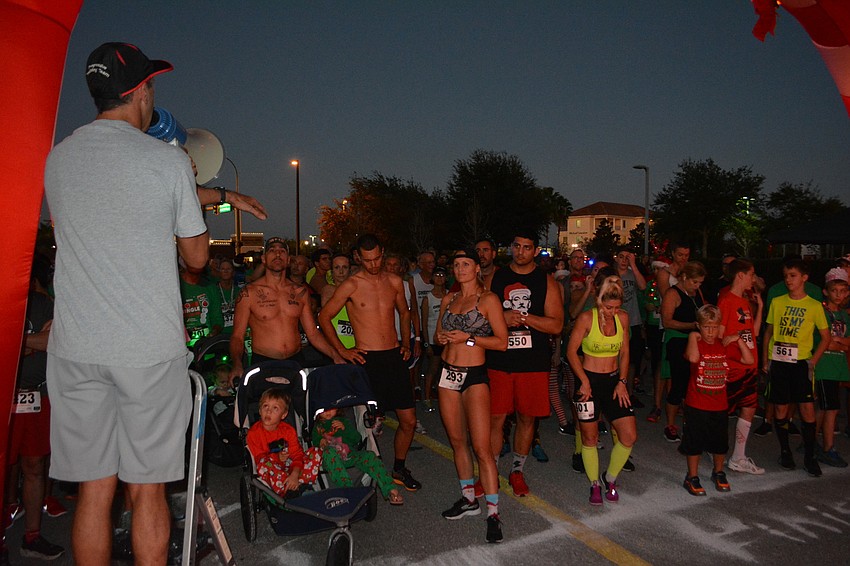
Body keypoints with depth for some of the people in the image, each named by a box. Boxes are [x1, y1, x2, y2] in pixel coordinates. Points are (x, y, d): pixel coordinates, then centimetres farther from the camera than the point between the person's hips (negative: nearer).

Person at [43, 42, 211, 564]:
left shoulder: (58, 159, 9)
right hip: (151, 349, -3)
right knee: (147, 490, 7)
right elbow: (197, 257, 1)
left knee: (94, 490, 11)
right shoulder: (168, 160, -5)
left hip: (76, 348, 4)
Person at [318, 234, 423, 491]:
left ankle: (399, 468, 28)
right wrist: (342, 350, -3)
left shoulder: (394, 281, 8)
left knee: (409, 421, 8)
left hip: (395, 357, 5)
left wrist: (405, 342, 13)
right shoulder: (351, 285, -5)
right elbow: (324, 317, 0)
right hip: (368, 360, -4)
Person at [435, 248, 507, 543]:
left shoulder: (488, 299, -6)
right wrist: (442, 338, -2)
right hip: (448, 373, 6)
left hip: (474, 375, -6)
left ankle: (493, 513, -2)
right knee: (457, 440, 13)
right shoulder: (448, 299, 12)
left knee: (481, 447, -10)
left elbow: (501, 341, -9)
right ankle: (469, 498, 27)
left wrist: (469, 338, -17)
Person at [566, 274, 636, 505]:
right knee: (590, 437, 5)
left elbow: (624, 352, 8)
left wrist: (622, 382, 0)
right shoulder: (586, 318, -14)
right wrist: (584, 381, -11)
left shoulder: (623, 317, -1)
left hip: (614, 380, 4)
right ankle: (594, 484, 25)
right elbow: (571, 351, -8)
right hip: (590, 380, -4)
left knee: (629, 436, -1)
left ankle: (610, 478, 22)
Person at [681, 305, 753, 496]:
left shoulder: (725, 345, 3)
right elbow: (693, 358, -35)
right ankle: (692, 478, 22)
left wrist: (739, 340, -8)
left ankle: (718, 473, 40)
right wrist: (692, 336, -23)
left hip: (719, 405, 5)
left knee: (720, 443, 17)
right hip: (696, 405, -4)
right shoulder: (695, 344, -11)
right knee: (695, 443, 7)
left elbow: (749, 360, -2)